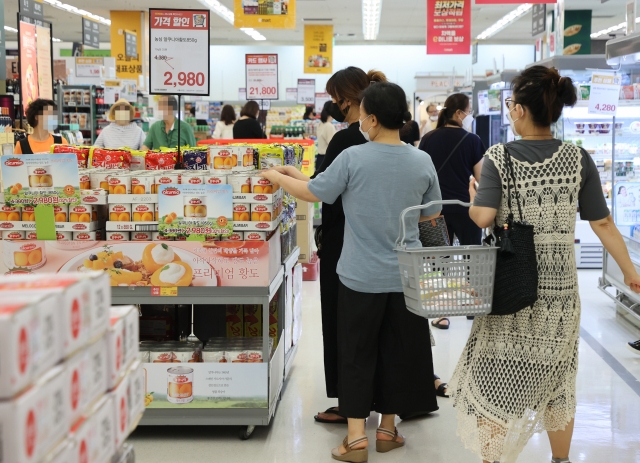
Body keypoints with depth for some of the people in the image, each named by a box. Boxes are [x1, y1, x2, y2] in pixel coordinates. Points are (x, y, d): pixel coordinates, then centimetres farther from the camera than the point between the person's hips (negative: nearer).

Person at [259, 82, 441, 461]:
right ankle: (387, 429, 25)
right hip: (406, 276, 3)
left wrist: (277, 177, 13)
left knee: (357, 356, 8)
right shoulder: (422, 161, -4)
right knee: (398, 353, 14)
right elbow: (431, 214, 8)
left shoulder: (353, 158, -14)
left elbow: (312, 193, -3)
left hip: (362, 277, -3)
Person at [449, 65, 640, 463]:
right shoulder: (578, 159, -3)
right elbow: (602, 223, -1)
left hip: (509, 288, -3)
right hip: (561, 288, 3)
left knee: (493, 383, 8)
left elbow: (483, 217, -20)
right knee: (558, 380, 19)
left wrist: (474, 197, 3)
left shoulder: (499, 158, -10)